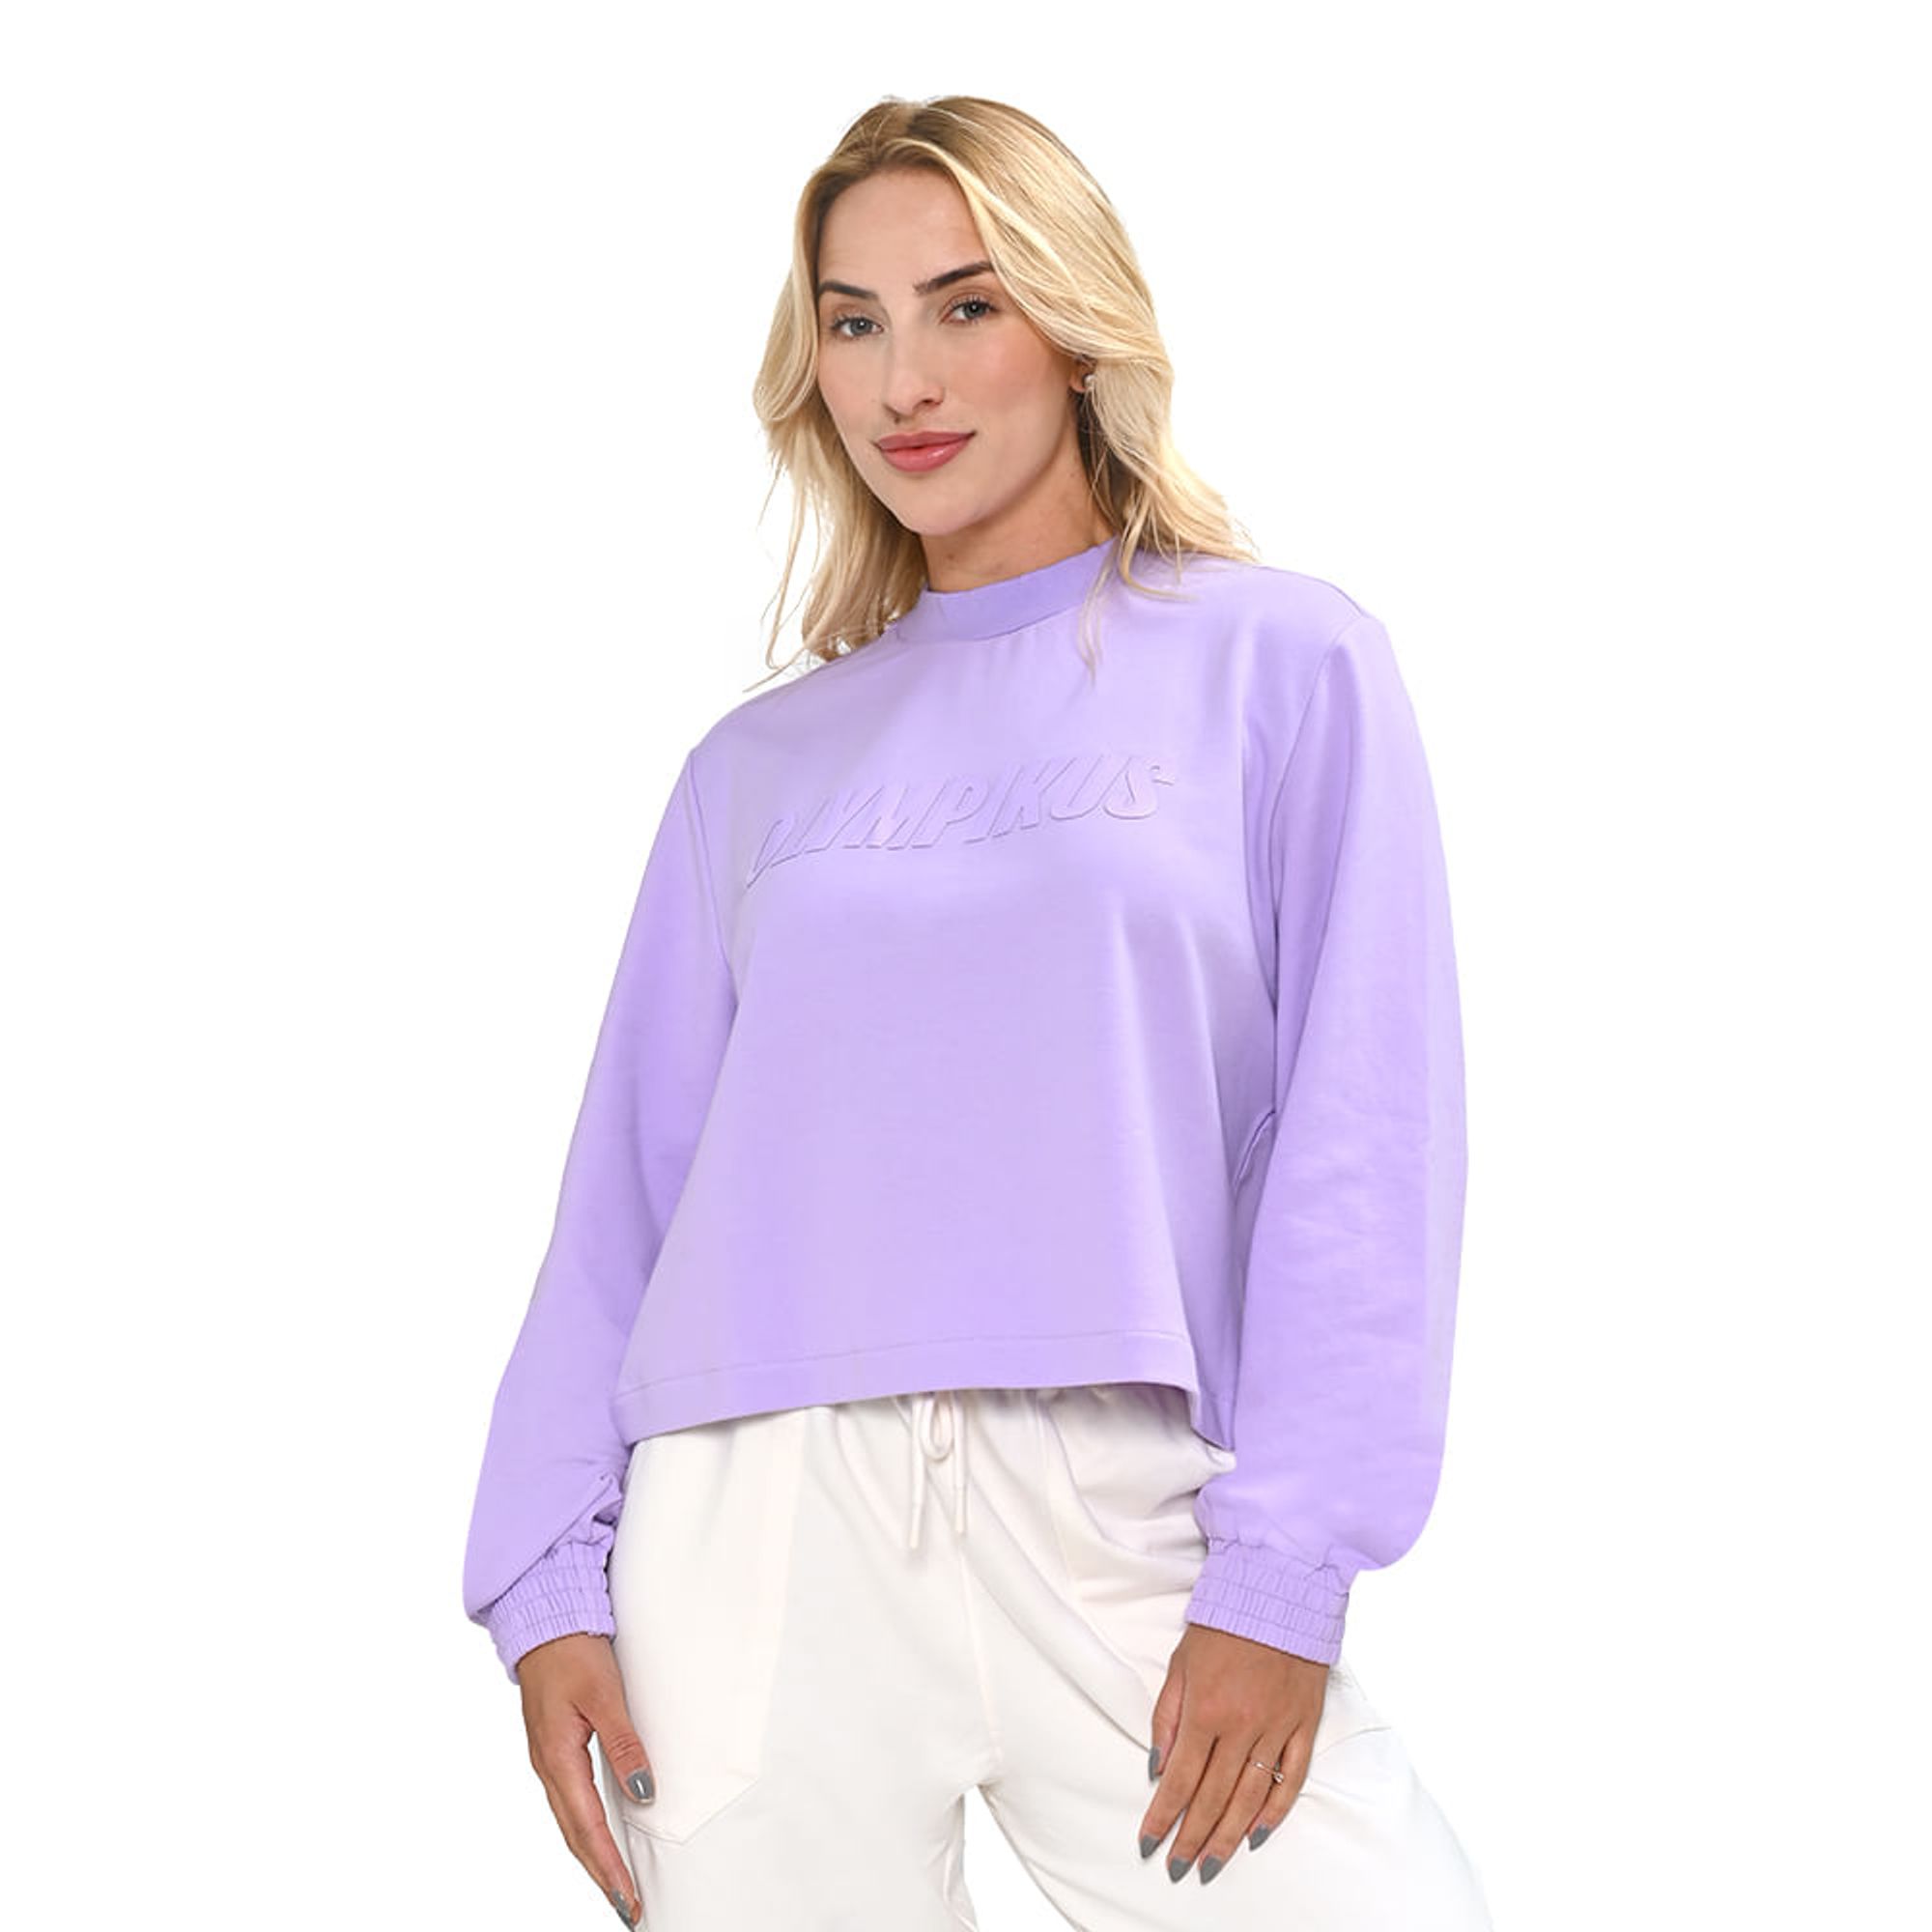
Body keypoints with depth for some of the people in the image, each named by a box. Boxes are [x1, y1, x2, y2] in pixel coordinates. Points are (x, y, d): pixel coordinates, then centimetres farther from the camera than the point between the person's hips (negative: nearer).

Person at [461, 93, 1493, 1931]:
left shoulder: (1281, 660, 6)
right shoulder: (759, 762, 15)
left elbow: (1368, 1133, -2)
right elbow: (632, 1179, 13)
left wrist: (1283, 1571, -10)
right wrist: (549, 1575, 2)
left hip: (1130, 1517, -2)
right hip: (760, 1519, 2)